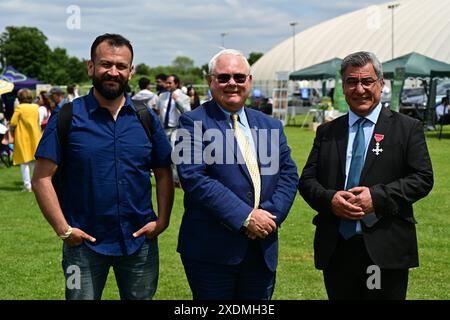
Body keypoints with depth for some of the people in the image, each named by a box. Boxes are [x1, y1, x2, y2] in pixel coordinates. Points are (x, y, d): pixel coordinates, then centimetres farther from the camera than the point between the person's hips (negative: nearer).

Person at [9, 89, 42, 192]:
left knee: (24, 162, 1)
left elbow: (13, 123, -13)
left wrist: (12, 132, 4)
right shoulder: (36, 107, 4)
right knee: (34, 161, 12)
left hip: (22, 137, -4)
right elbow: (38, 122, 9)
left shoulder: (19, 108, -12)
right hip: (35, 137, 4)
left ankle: (27, 185, -2)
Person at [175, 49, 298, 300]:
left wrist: (272, 215, -9)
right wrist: (245, 217, -18)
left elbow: (289, 175, 9)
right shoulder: (193, 123, -4)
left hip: (263, 248, 5)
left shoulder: (271, 126, 13)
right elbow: (194, 177, -15)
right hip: (211, 251, -5)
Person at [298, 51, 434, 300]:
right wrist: (329, 199, -12)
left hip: (385, 250, -3)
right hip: (335, 249, 3)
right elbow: (307, 180, 10)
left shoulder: (407, 128, 4)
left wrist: (377, 197, -16)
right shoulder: (327, 132, 13)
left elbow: (423, 178, -4)